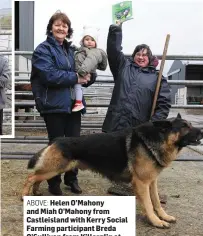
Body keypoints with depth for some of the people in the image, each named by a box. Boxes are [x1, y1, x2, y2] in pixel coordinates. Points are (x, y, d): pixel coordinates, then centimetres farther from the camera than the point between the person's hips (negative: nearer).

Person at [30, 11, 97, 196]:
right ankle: (54, 182, 21)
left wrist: (89, 76, -7)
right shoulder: (43, 49, -4)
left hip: (73, 103, 6)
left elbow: (86, 74, 16)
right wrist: (75, 77, -18)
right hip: (54, 104, -6)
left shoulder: (72, 50, 16)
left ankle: (71, 178, 29)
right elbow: (49, 75, -20)